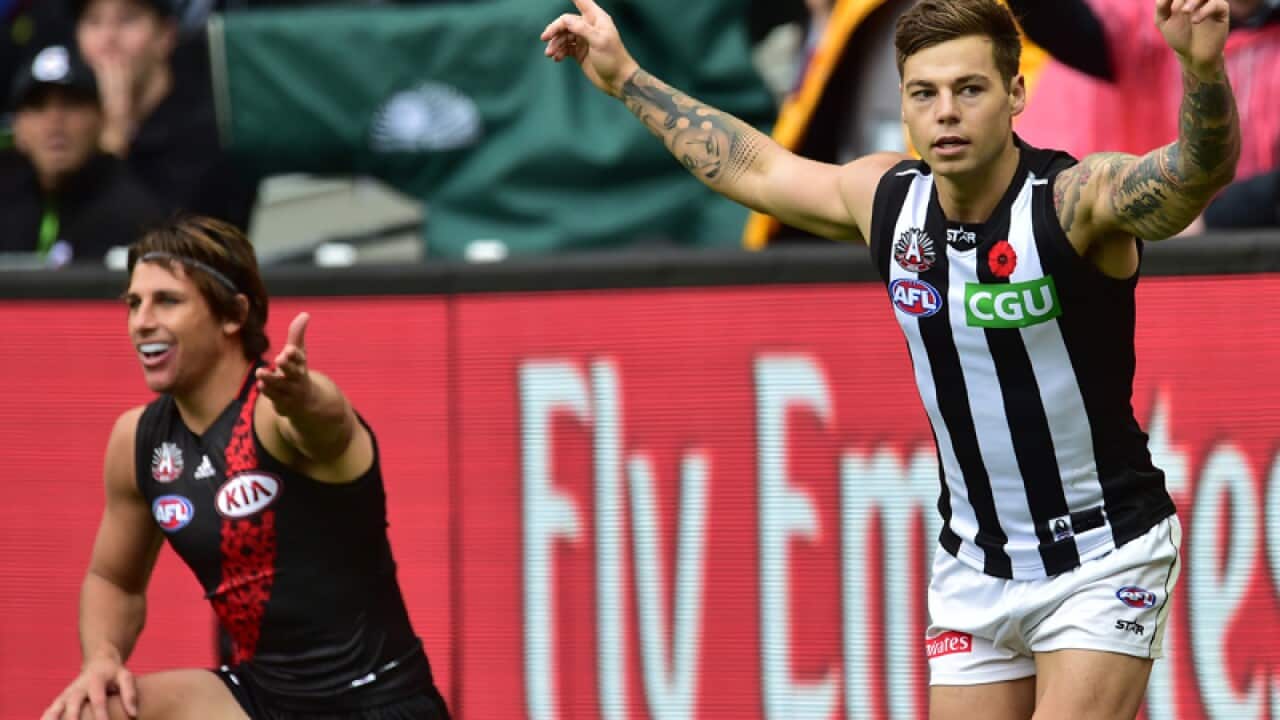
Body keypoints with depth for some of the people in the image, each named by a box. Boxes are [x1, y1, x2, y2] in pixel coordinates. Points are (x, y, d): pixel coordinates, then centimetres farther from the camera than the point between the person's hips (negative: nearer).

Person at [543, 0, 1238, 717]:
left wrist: (1204, 68, -59)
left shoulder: (1080, 198, -19)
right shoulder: (887, 199, -2)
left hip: (1102, 556, -5)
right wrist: (627, 78, 25)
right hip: (975, 568, 6)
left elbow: (1197, 171, -38)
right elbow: (757, 170, 16)